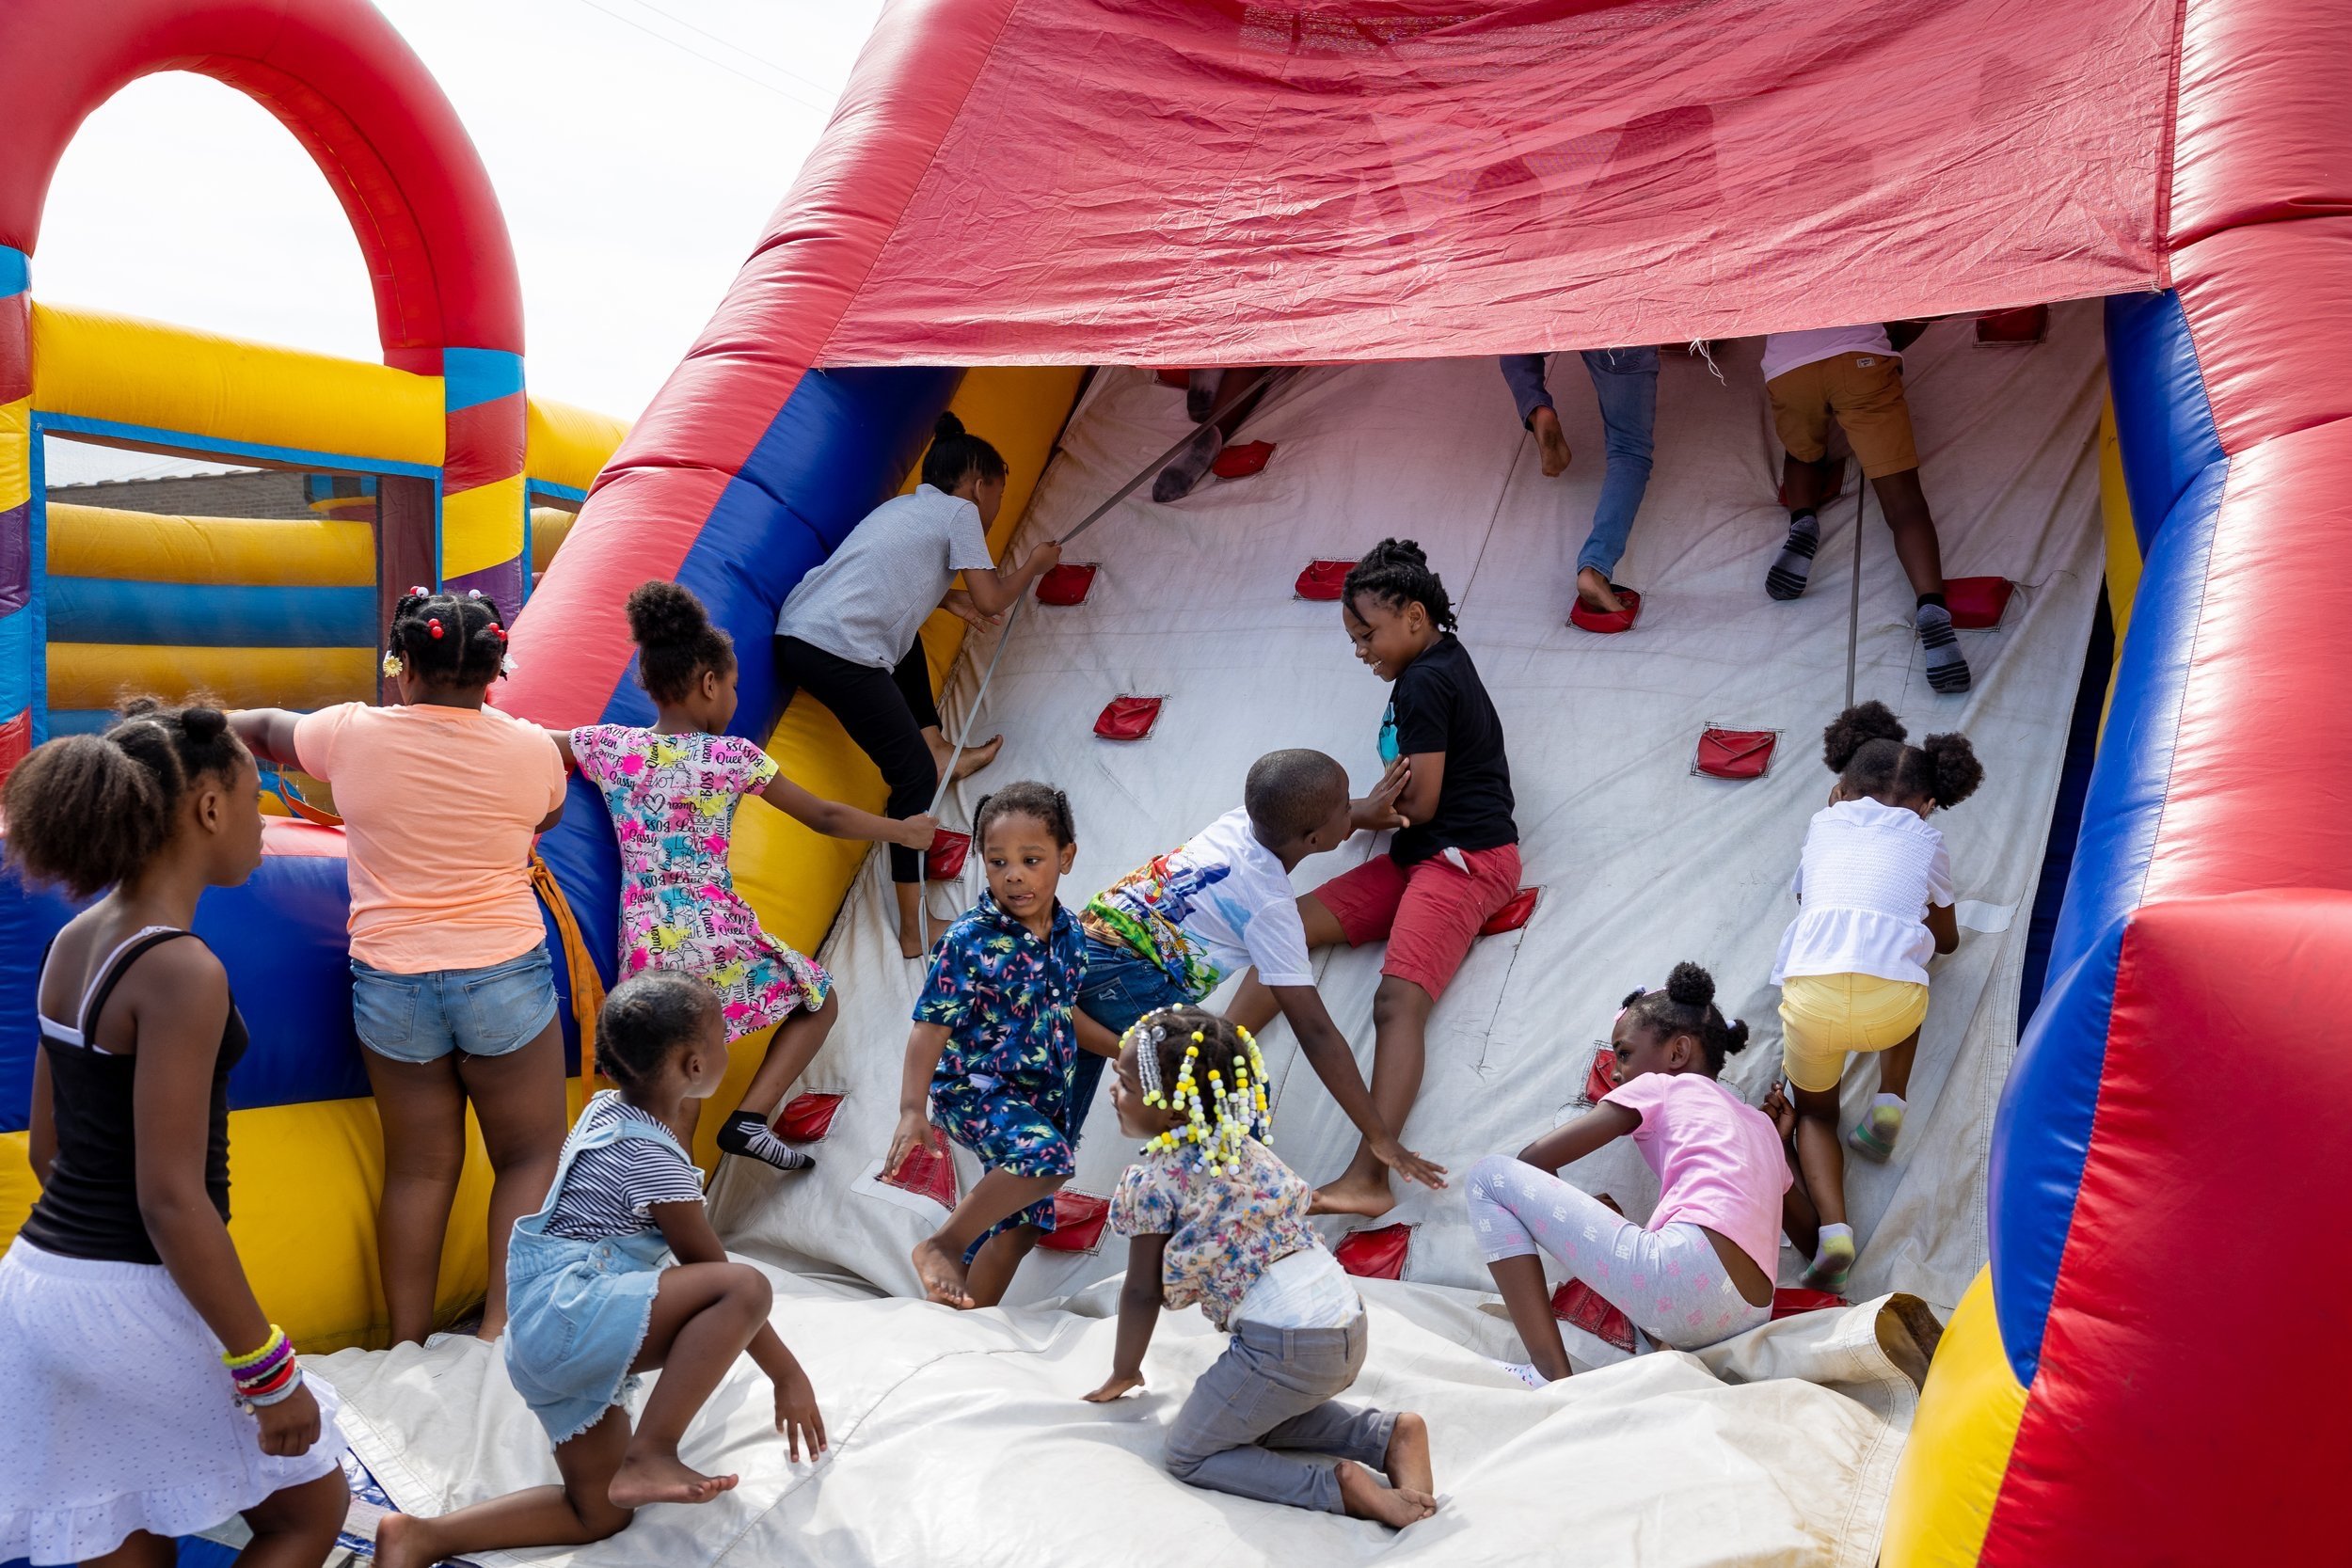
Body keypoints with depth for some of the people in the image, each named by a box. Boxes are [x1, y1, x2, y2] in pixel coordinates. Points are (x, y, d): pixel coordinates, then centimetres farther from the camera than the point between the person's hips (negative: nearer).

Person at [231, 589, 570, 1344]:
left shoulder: (351, 734, -4)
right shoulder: (531, 749, -6)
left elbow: (266, 728, 17)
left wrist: (227, 725, 38)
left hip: (391, 984, 2)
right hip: (504, 977, -2)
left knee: (418, 1168, 13)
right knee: (531, 1155, 12)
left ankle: (407, 1344, 20)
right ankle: (500, 1325, 4)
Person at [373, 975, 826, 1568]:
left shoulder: (606, 1111, 10)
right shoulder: (654, 1160, -14)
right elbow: (718, 1274, -8)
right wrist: (788, 1374, -2)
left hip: (541, 1340, 10)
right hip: (567, 1314, -10)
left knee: (600, 1513, 14)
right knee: (749, 1288, -26)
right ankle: (649, 1457, -22)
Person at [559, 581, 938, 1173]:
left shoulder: (608, 745, 2)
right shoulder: (733, 757, -5)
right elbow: (823, 817, 4)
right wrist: (903, 831, 16)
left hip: (643, 950, 3)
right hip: (715, 942, -3)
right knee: (819, 1002, 18)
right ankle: (750, 1118, 0)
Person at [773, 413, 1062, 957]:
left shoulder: (905, 506, 26)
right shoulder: (959, 511, 4)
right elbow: (991, 600, 2)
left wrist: (948, 597, 31)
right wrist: (1033, 565, 19)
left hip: (796, 630, 9)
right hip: (841, 652, -9)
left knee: (905, 633, 35)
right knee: (915, 777, -3)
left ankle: (938, 750, 34)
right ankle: (914, 929, -1)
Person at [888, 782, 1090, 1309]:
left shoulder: (1069, 933, 1)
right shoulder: (969, 940, -16)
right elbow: (932, 1024, -16)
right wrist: (913, 1109, -21)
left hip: (1044, 1096, 7)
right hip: (976, 1090, -6)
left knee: (1020, 1225, 9)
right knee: (1047, 1156, -32)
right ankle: (941, 1246, -17)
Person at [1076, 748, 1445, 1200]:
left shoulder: (1242, 820, 3)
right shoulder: (1271, 907, -16)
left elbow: (1295, 818, 32)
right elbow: (1315, 1031, -15)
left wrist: (1361, 815, 42)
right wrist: (1381, 1139, -11)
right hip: (1126, 982, -9)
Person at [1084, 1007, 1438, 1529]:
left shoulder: (1151, 1182, -6)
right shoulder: (1244, 1146, 16)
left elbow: (1143, 1293, 1)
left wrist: (1124, 1373, 18)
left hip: (1284, 1345, -8)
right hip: (1350, 1328, 8)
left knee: (1189, 1456, 7)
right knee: (1260, 1413, 31)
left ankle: (1340, 1486, -9)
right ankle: (1388, 1434, 11)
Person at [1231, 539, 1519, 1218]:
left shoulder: (1423, 682, -12)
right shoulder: (1442, 656, 19)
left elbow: (1420, 804, -14)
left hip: (1464, 856, -10)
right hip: (1423, 856, 11)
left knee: (1399, 997, -27)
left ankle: (1367, 1177, -40)